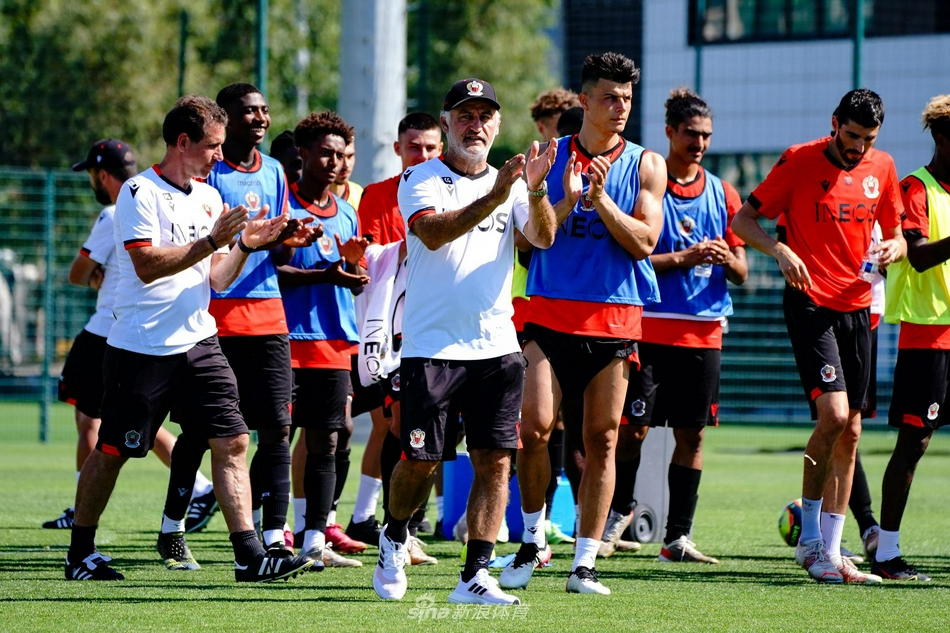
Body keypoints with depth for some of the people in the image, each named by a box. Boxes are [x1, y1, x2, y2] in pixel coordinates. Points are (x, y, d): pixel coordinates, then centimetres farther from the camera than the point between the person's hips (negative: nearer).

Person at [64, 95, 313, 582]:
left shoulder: (209, 198, 13)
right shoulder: (140, 193, -9)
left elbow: (215, 279, 14)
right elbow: (148, 266, -19)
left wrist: (244, 246, -3)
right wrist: (212, 241, -22)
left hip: (198, 343, 6)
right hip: (140, 348, -6)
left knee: (231, 441, -6)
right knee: (113, 451, 3)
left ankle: (249, 555, -8)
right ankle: (80, 555, 17)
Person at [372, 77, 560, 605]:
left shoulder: (509, 183, 11)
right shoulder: (421, 180, 0)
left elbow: (543, 238, -6)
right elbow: (434, 232, -20)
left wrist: (536, 191, -26)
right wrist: (496, 197, -32)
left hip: (497, 347, 3)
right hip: (431, 345, -3)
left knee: (495, 460, -4)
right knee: (421, 461, -2)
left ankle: (475, 576, -2)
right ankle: (394, 539, 27)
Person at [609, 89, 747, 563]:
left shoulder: (723, 194, 12)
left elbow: (741, 273, 12)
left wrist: (726, 259, -10)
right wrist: (684, 258, -18)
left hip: (704, 332, 4)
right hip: (650, 326, -4)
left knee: (692, 434, 3)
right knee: (635, 427, -6)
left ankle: (677, 538, 8)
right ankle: (619, 510, 18)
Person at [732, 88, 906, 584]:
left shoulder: (882, 168, 9)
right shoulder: (799, 161, -6)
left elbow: (896, 234, 20)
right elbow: (743, 220, -3)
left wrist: (892, 248, -4)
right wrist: (780, 250, -21)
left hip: (857, 307, 6)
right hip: (811, 302, -6)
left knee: (850, 432, 5)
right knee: (833, 413, -19)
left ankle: (830, 552, 11)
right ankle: (810, 538, -4)